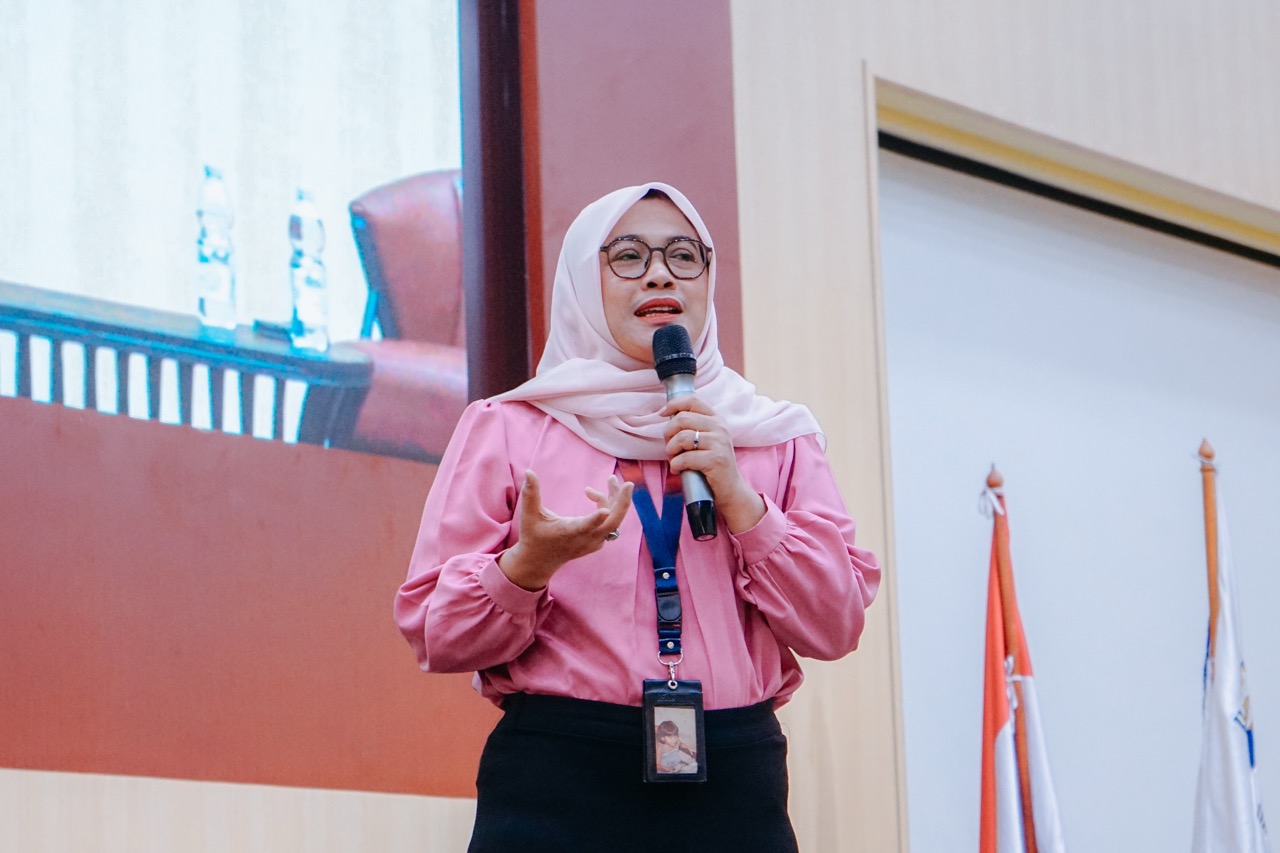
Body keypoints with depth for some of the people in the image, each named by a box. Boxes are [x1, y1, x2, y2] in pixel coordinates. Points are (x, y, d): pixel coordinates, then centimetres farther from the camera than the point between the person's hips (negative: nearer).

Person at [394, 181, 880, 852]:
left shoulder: (778, 438, 12)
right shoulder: (505, 428, 6)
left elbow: (835, 627, 3)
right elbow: (433, 634, 1)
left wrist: (738, 499, -7)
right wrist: (527, 566, -18)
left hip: (734, 789, 2)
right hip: (557, 785, -2)